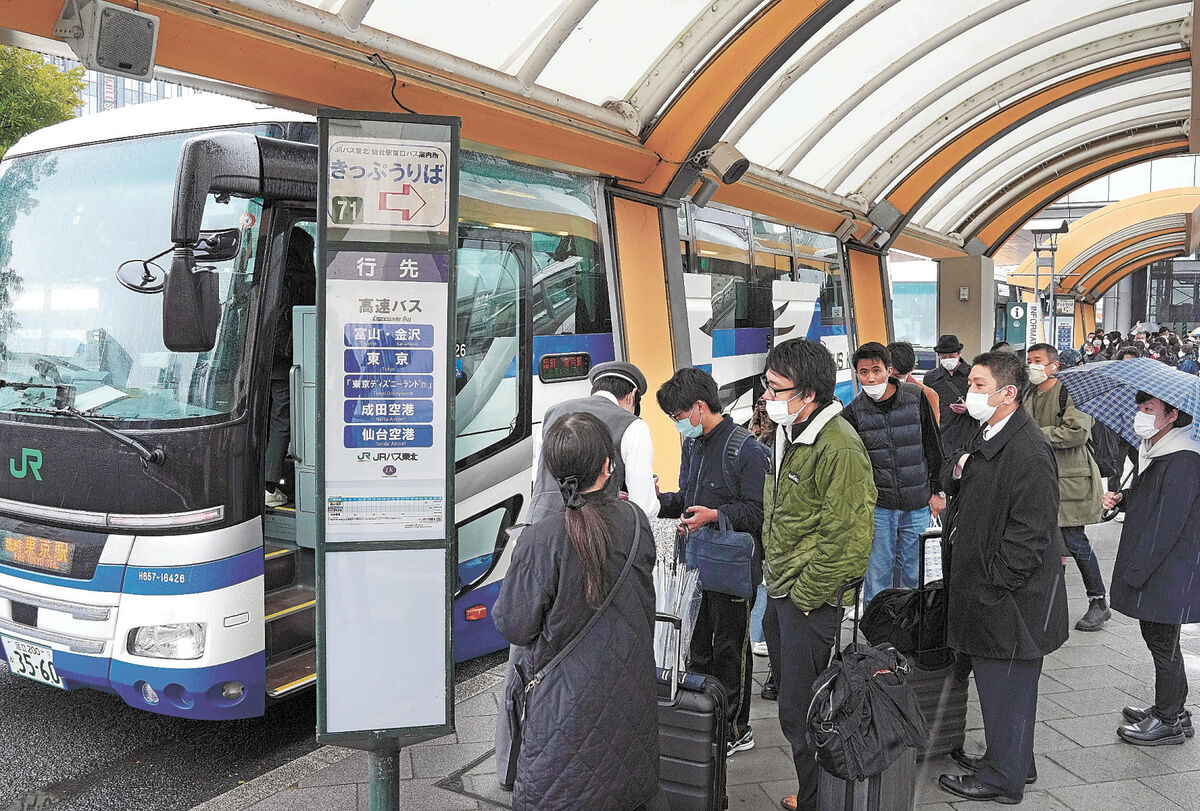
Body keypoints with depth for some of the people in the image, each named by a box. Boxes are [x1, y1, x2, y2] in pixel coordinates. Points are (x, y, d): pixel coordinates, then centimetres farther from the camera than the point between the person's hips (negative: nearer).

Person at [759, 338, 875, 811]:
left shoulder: (840, 449, -22)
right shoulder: (790, 432, 8)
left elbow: (845, 539, -23)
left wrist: (804, 597, -16)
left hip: (810, 600, -9)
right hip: (781, 592, 9)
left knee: (801, 712, 2)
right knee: (792, 700, 21)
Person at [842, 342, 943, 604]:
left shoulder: (917, 398, -3)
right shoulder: (854, 411, -4)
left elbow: (933, 447, 6)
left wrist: (937, 491, 5)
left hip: (918, 506, 1)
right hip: (878, 506, -1)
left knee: (913, 573, 11)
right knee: (878, 573, 1)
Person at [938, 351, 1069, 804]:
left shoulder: (1029, 452, -22)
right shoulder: (986, 437, 10)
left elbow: (1031, 532, -24)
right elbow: (952, 483, 21)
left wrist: (993, 577, -17)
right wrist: (957, 470, -1)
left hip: (1009, 597, -10)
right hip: (983, 592, 10)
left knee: (1006, 689, 6)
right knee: (995, 684, 22)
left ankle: (1004, 779, 22)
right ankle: (1012, 761, 38)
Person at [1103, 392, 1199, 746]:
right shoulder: (1151, 448, 9)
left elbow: (1167, 524, -23)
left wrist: (1136, 571, -21)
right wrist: (1122, 499, 1)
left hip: (1167, 570, -9)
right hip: (1145, 567, 9)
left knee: (1162, 642, 3)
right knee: (1159, 640, 19)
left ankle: (1169, 720, 18)